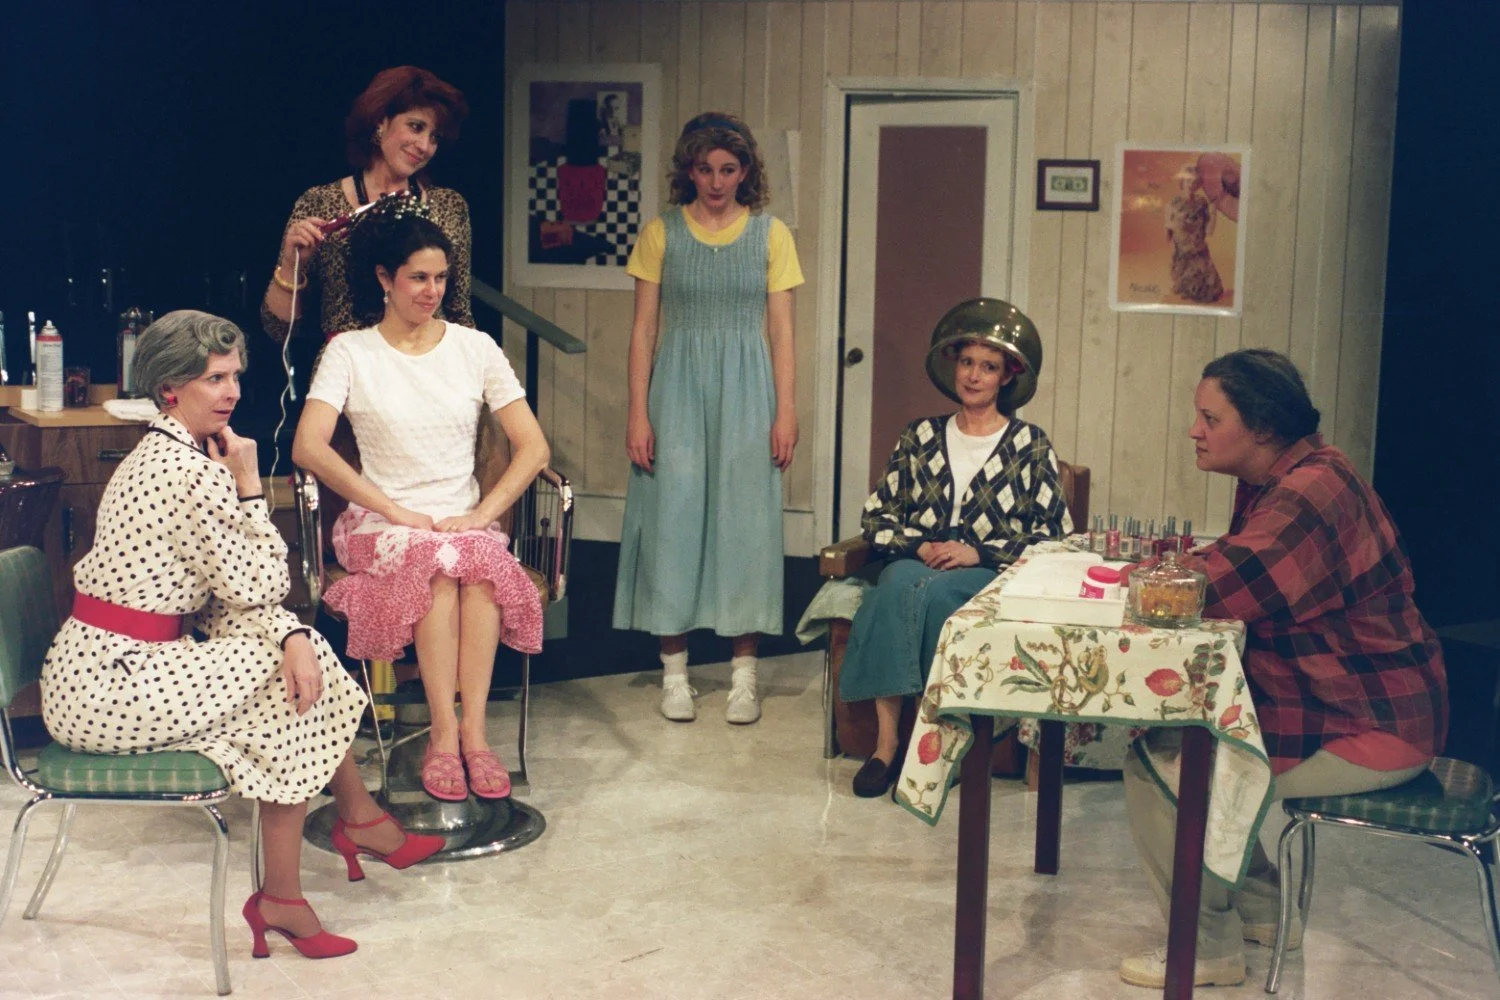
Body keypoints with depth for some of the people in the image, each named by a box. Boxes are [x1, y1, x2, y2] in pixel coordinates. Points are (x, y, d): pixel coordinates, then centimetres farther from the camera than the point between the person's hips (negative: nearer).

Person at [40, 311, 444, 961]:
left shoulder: (164, 455, 12)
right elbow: (259, 585, -13)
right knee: (294, 689, -4)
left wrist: (291, 636, -7)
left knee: (302, 654, 7)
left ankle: (358, 819, 18)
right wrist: (248, 484, -8)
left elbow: (230, 590, 9)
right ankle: (281, 900, 5)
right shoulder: (193, 472, -20)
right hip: (105, 687, -9)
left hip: (103, 669, 9)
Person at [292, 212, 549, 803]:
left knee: (479, 558, -34)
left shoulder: (474, 348, 9)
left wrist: (483, 513, -12)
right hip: (380, 526, -2)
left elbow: (533, 448, 3)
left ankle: (472, 731, -33)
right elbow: (308, 448, -10)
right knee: (440, 561, -35)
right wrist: (396, 511, -16)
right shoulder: (350, 352, 3)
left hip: (465, 522, 2)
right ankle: (447, 733, -32)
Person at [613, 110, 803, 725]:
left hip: (746, 394, 0)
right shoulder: (661, 234, 3)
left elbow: (781, 331, 4)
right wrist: (638, 413, -4)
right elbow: (643, 329, 3)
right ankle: (675, 671, 9)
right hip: (677, 389, 0)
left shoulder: (771, 235, 4)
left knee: (745, 520, 1)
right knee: (673, 518, 0)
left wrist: (786, 412, -3)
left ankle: (743, 674, 9)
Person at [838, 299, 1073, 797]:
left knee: (933, 590, -35)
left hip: (992, 577, -2)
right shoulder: (921, 437, 15)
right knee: (899, 580, -34)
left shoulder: (1029, 444, 7)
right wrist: (919, 547, -7)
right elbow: (875, 516, 13)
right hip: (918, 565, 2)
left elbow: (1053, 533, 1)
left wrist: (977, 552, -10)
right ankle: (886, 741, -36)